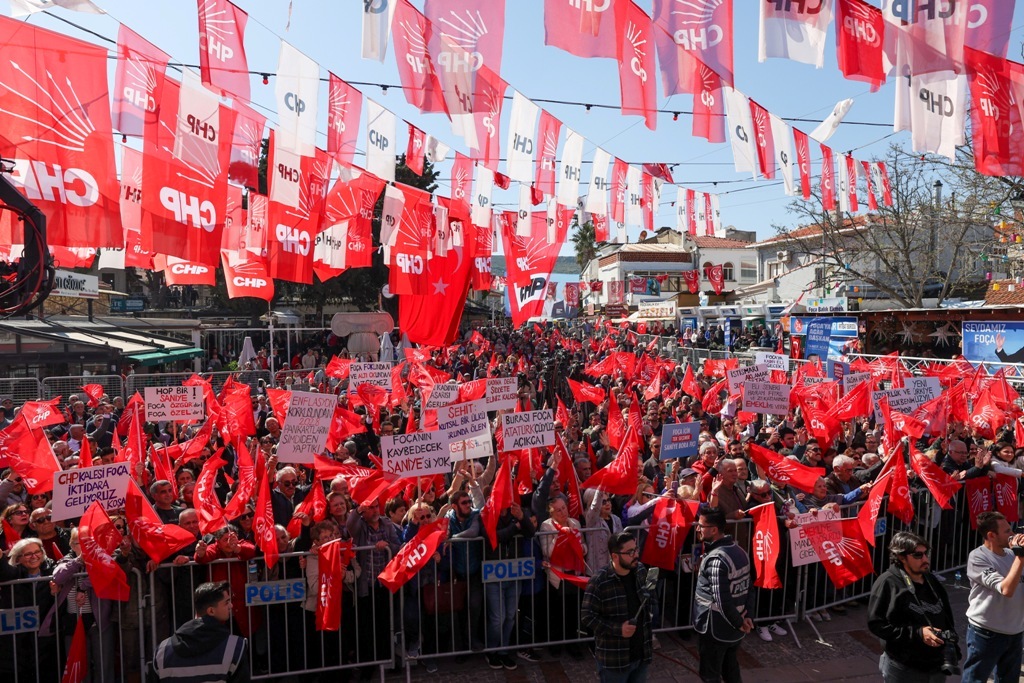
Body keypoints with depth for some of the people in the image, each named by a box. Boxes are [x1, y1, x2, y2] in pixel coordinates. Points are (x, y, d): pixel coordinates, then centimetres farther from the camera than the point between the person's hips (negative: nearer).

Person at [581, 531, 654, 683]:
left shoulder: (641, 571, -1)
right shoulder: (599, 582, -21)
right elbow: (587, 617, -18)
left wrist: (650, 633, 13)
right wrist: (618, 629, -23)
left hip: (642, 653, 6)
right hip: (614, 658, -5)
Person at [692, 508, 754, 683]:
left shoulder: (716, 559, -26)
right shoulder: (739, 551, 3)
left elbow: (722, 600, -25)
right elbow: (748, 588, 8)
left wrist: (738, 622, -11)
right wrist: (747, 616, 4)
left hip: (716, 629, -8)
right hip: (735, 628, 8)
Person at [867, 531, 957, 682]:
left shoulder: (931, 581, 10)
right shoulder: (888, 583, -13)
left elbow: (946, 619, 23)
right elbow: (876, 623, -17)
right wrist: (917, 633, -20)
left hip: (937, 667, 7)